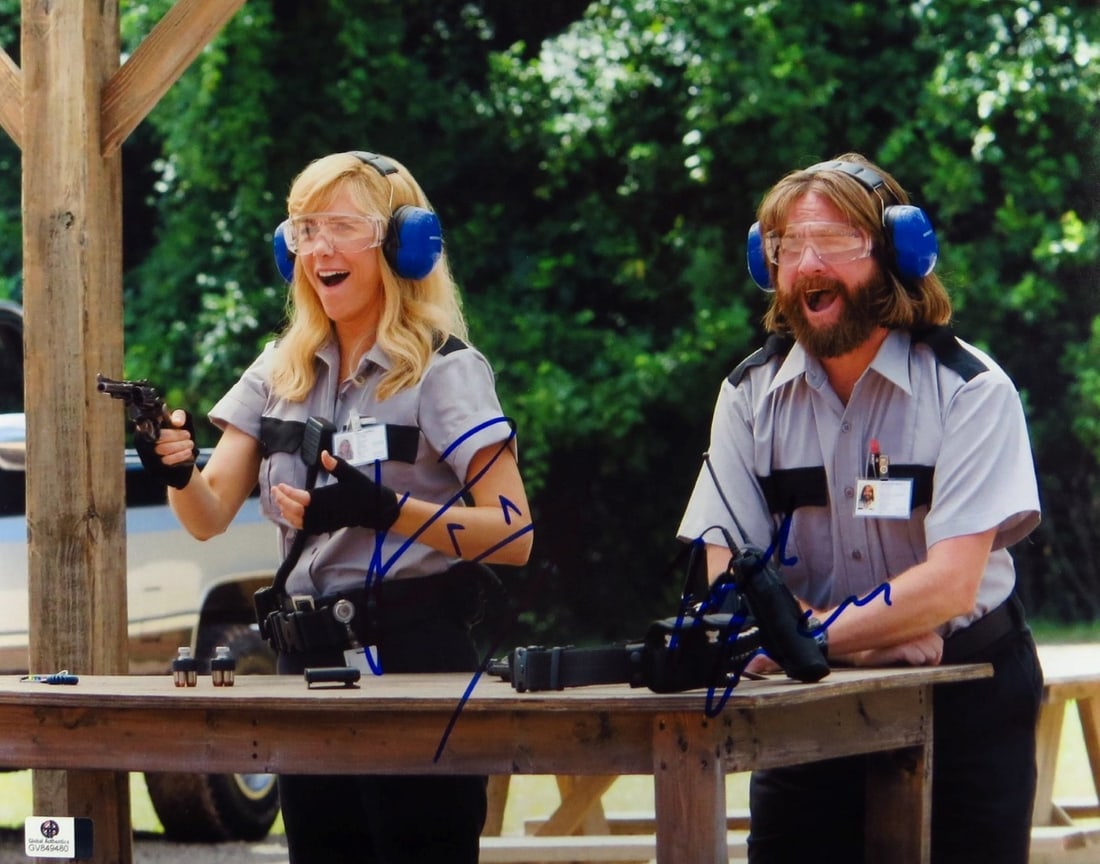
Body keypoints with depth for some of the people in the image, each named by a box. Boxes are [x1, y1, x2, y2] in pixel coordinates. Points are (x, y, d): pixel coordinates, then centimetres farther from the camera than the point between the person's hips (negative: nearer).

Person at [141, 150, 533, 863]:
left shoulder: (443, 370, -7)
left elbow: (514, 535, -14)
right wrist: (178, 469, -17)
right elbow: (210, 516, 5)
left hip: (413, 658, -6)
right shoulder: (282, 371, 11)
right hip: (310, 664, 6)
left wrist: (383, 509, -25)